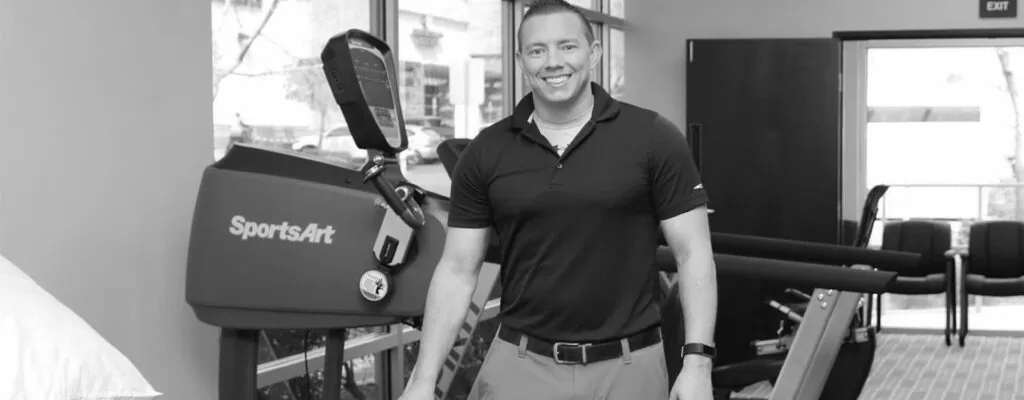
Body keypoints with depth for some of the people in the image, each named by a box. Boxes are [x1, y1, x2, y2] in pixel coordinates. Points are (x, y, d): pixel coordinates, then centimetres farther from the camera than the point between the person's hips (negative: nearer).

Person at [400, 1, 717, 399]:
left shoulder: (653, 139, -4)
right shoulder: (485, 154, 1)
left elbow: (693, 254, -3)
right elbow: (457, 271, 3)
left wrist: (697, 361, -11)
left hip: (628, 366, -1)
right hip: (522, 365, 1)